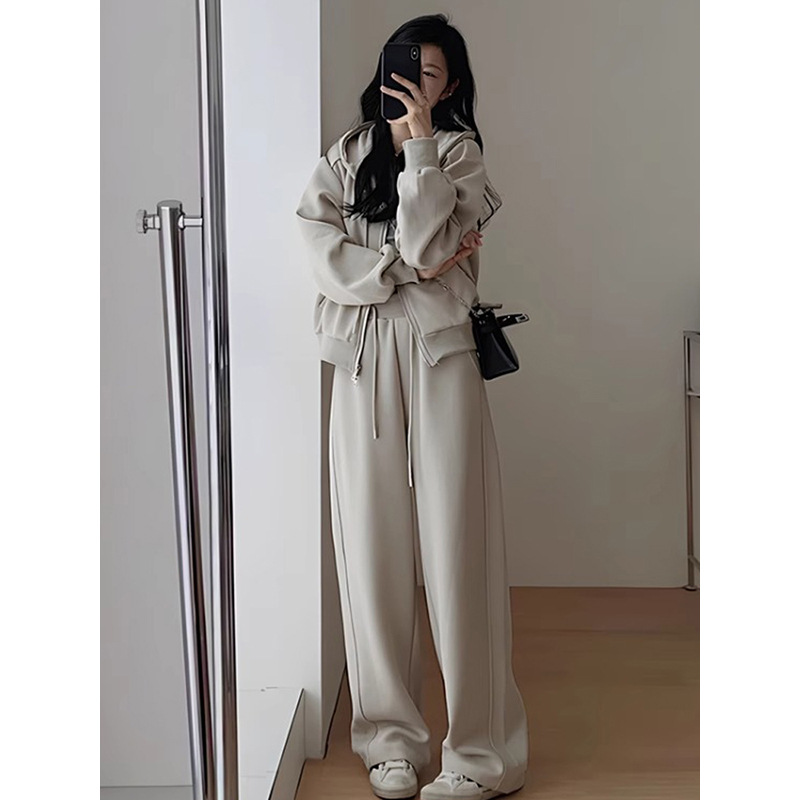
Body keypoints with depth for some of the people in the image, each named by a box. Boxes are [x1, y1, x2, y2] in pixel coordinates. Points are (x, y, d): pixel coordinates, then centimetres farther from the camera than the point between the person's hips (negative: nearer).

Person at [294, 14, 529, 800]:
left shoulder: (458, 149, 8)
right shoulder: (344, 154, 14)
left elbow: (422, 243, -10)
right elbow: (325, 258, 0)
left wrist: (419, 138, -7)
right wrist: (412, 270, -8)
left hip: (438, 351, -2)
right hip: (363, 357, 3)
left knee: (455, 543, -4)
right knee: (374, 543, 2)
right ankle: (391, 736, 13)